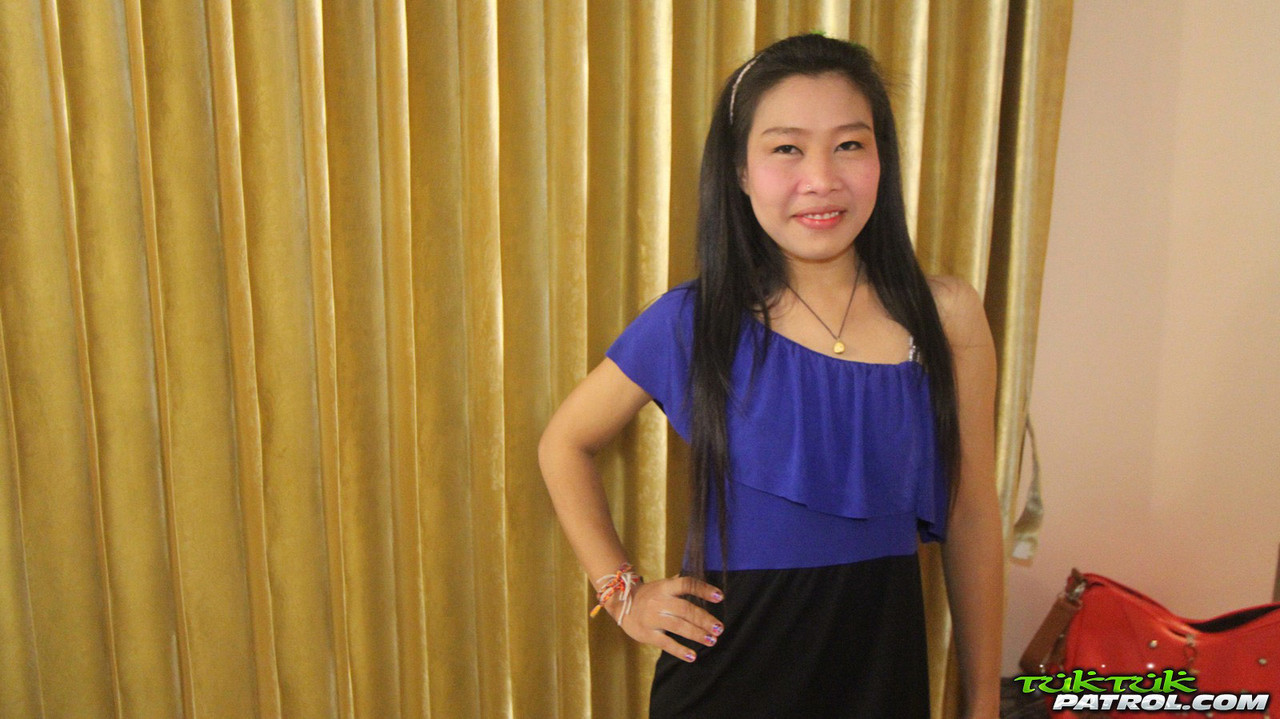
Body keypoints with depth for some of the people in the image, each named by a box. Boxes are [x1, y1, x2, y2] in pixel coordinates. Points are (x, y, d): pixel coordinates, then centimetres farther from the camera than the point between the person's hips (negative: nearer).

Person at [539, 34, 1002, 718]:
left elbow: (971, 519, -1)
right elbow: (563, 444, 3)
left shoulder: (946, 317, -8)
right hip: (727, 660, -1)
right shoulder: (693, 321, -11)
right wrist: (621, 592, -2)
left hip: (881, 659, 2)